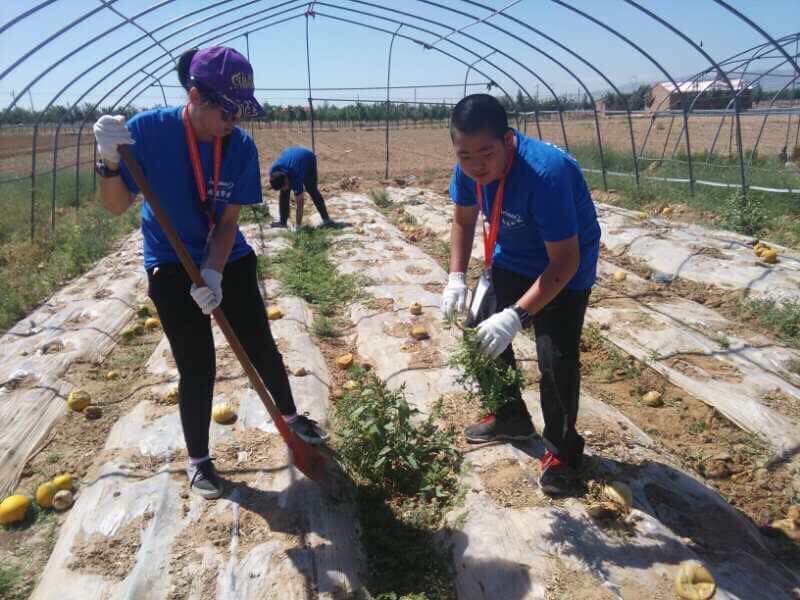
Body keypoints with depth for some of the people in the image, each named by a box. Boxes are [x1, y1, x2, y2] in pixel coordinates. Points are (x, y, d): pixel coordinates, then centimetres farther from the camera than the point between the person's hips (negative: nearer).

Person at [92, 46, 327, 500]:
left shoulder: (242, 146, -15)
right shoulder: (148, 130, -20)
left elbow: (228, 221, -12)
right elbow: (118, 206, -18)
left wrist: (213, 274, -25)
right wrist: (111, 162, -37)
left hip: (230, 261, 3)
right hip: (172, 268, -2)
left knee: (262, 347, 11)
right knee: (197, 369, -1)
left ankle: (291, 416, 39)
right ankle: (198, 460, 23)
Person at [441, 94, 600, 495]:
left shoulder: (546, 173, -38)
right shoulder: (470, 167, -18)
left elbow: (565, 261, -35)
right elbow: (464, 220, 0)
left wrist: (516, 315, -44)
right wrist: (456, 277, -13)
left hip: (565, 267, -7)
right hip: (511, 258, 7)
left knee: (556, 359, -13)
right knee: (485, 334, 12)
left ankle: (561, 450, 11)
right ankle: (511, 417, 34)